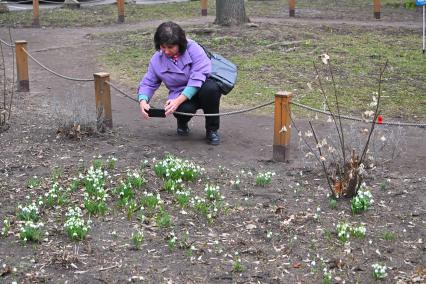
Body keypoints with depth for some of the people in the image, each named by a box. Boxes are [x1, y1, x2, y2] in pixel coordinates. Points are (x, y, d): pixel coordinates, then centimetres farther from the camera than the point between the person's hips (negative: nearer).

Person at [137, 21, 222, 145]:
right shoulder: (157, 59, -2)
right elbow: (148, 83, 5)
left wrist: (178, 100, -31)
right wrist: (143, 101, -19)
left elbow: (198, 76, -24)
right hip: (180, 96, 1)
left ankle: (212, 129, -13)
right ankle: (182, 123, 6)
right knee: (184, 108, -36)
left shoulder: (192, 48, -14)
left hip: (202, 88, -1)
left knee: (211, 87, -38)